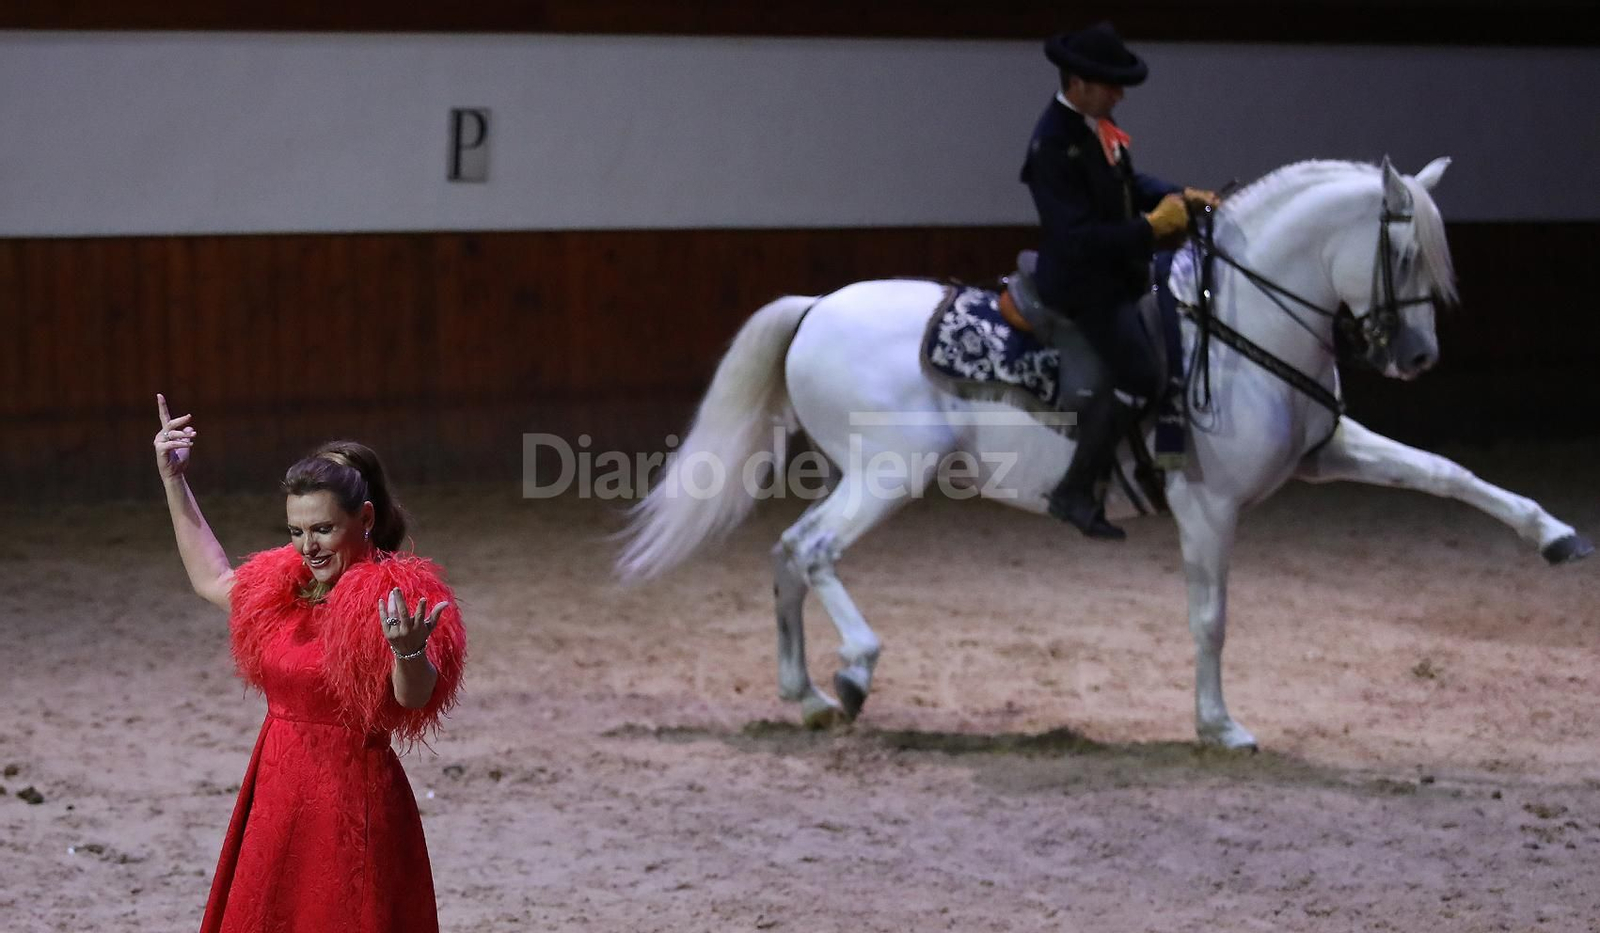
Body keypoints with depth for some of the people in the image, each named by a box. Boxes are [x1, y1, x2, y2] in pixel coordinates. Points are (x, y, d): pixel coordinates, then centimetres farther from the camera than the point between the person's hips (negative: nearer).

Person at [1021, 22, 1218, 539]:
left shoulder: (1097, 124, 4)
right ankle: (1076, 491, -6)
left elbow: (1128, 182, 18)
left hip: (1120, 273, 10)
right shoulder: (1053, 146, -25)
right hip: (1084, 286, -10)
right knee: (1141, 378, -16)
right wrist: (1151, 226, -25)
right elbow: (1078, 237, -28)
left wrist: (1178, 195, 1)